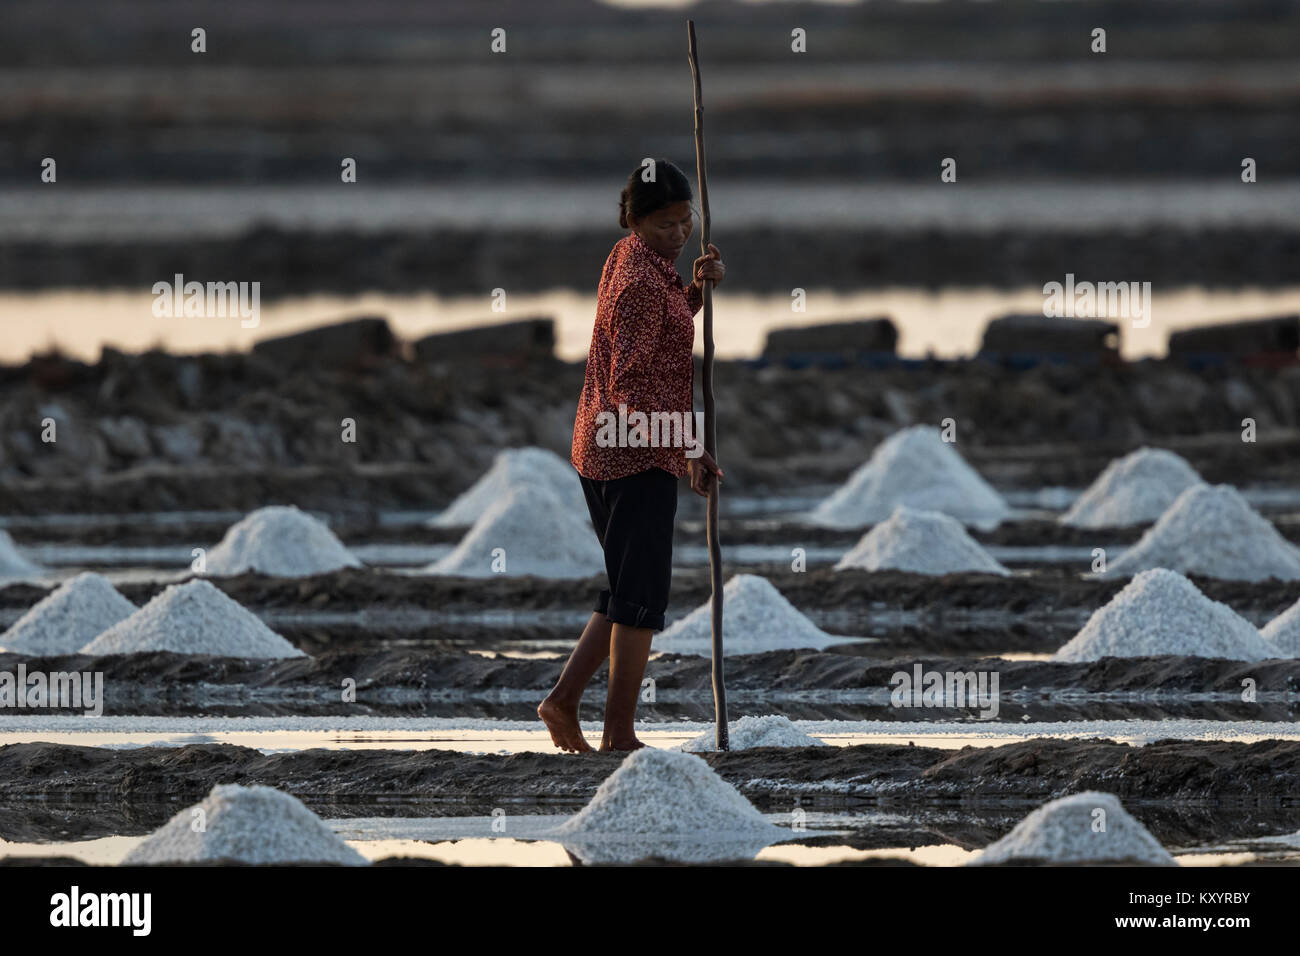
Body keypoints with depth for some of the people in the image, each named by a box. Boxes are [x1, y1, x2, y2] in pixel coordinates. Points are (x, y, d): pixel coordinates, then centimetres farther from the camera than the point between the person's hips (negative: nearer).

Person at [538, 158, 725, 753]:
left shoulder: (628, 255, 10)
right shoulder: (641, 281, -18)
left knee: (628, 592, 17)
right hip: (640, 457, -9)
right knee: (640, 598, -1)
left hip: (600, 449, 9)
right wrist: (689, 447, -25)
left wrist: (699, 286, 9)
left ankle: (563, 699, 12)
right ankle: (619, 735, 3)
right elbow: (629, 381, -25)